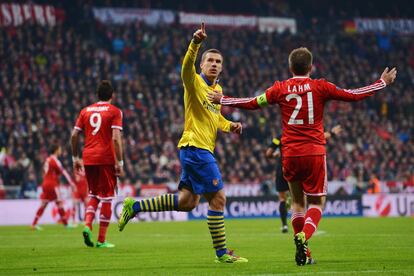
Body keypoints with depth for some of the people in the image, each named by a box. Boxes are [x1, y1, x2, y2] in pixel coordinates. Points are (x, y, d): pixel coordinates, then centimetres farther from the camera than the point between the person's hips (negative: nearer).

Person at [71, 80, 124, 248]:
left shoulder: (85, 111, 12)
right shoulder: (114, 112, -1)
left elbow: (74, 135, 9)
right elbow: (116, 138, -12)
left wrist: (75, 158, 17)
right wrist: (119, 162, -10)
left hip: (88, 159, 4)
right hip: (106, 159, -4)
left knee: (93, 195, 19)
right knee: (106, 198, 3)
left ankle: (87, 225, -5)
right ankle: (101, 240, 2)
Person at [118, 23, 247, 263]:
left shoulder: (218, 89, 18)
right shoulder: (195, 83, -7)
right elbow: (187, 66, -30)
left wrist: (230, 125, 12)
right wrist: (196, 43, -46)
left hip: (200, 150, 9)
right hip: (195, 146, -9)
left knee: (187, 202, 10)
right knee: (218, 198, -8)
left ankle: (135, 206, 16)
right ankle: (222, 253, -2)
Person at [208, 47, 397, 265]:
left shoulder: (280, 89, 3)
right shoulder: (320, 87, -1)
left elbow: (251, 103, 10)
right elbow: (354, 95, 2)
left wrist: (221, 100, 23)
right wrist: (383, 82, 15)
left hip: (290, 154, 2)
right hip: (315, 153, -2)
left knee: (297, 201, 17)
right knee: (316, 202, 6)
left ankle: (301, 249, 12)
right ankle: (303, 236, -22)